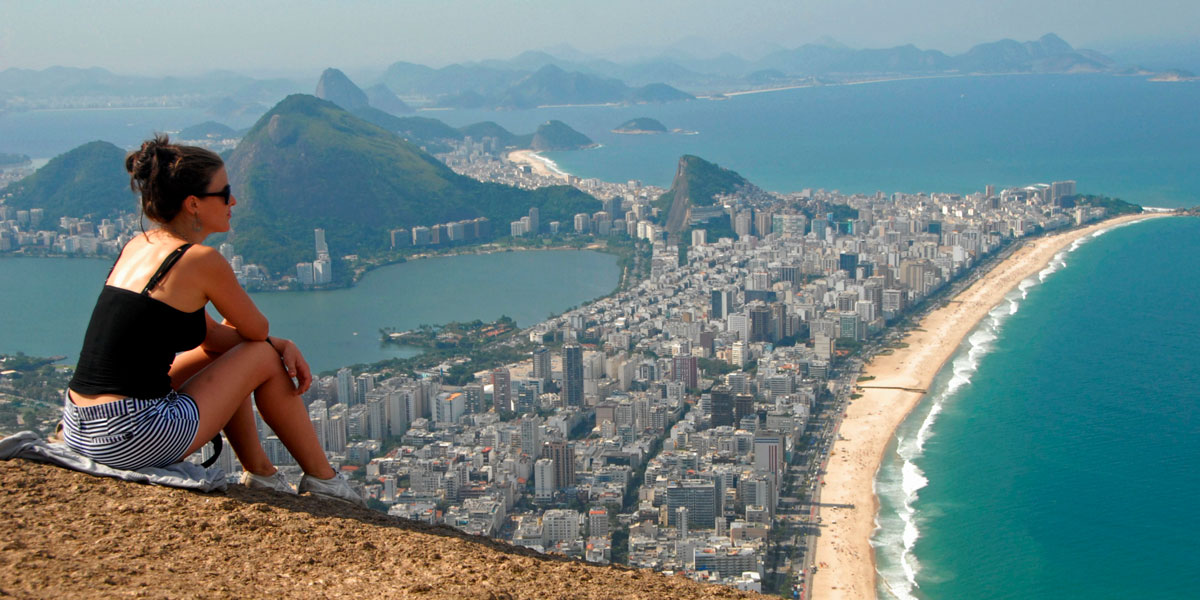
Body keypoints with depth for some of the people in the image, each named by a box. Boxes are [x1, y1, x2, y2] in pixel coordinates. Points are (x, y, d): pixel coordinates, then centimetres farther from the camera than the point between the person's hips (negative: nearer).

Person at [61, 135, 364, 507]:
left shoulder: (138, 247, 13)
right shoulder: (201, 260, -13)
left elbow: (210, 334, 19)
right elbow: (257, 330, 2)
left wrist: (282, 345, 9)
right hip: (131, 440, -9)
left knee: (224, 351, 26)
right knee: (264, 357, 8)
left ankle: (259, 472, 33)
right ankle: (322, 478, 22)